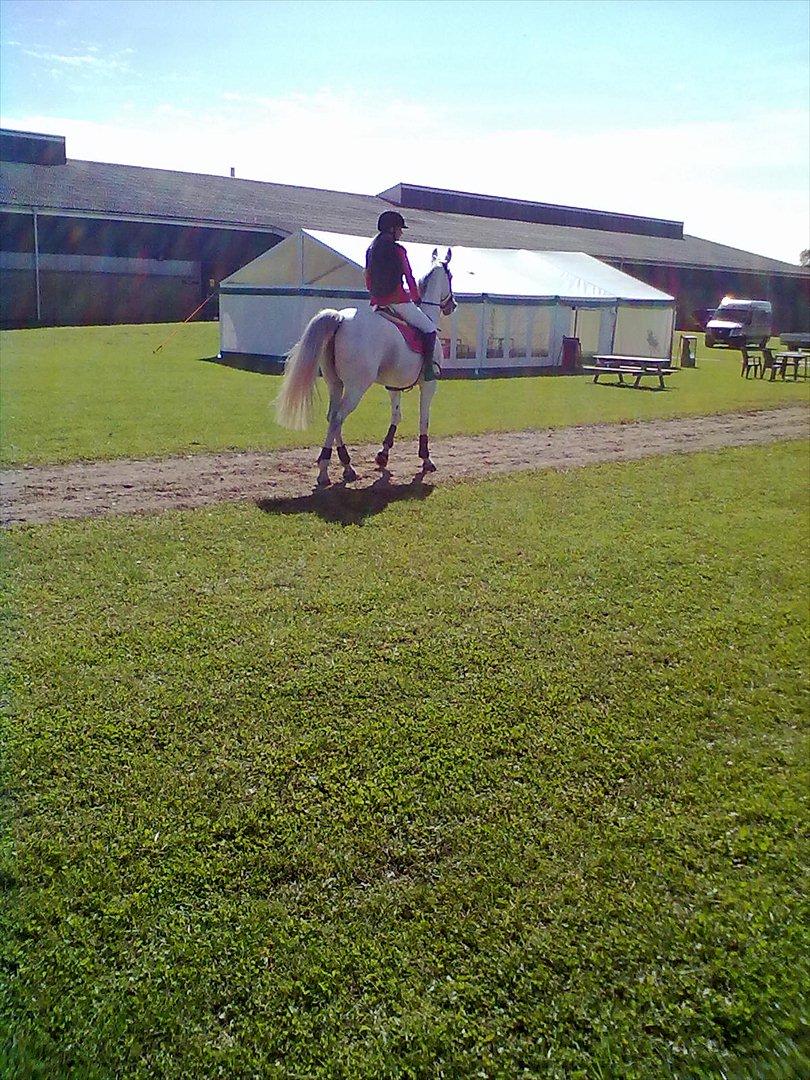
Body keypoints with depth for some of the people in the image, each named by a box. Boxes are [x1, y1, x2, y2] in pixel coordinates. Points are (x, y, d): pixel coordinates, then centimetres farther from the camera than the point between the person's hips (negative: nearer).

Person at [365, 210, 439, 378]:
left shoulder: (371, 249, 10)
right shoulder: (398, 250, -10)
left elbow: (368, 281, 14)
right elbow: (409, 277, -7)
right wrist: (416, 297, 7)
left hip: (377, 301, 7)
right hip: (398, 300, -7)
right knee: (430, 329, 6)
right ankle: (428, 368, -4)